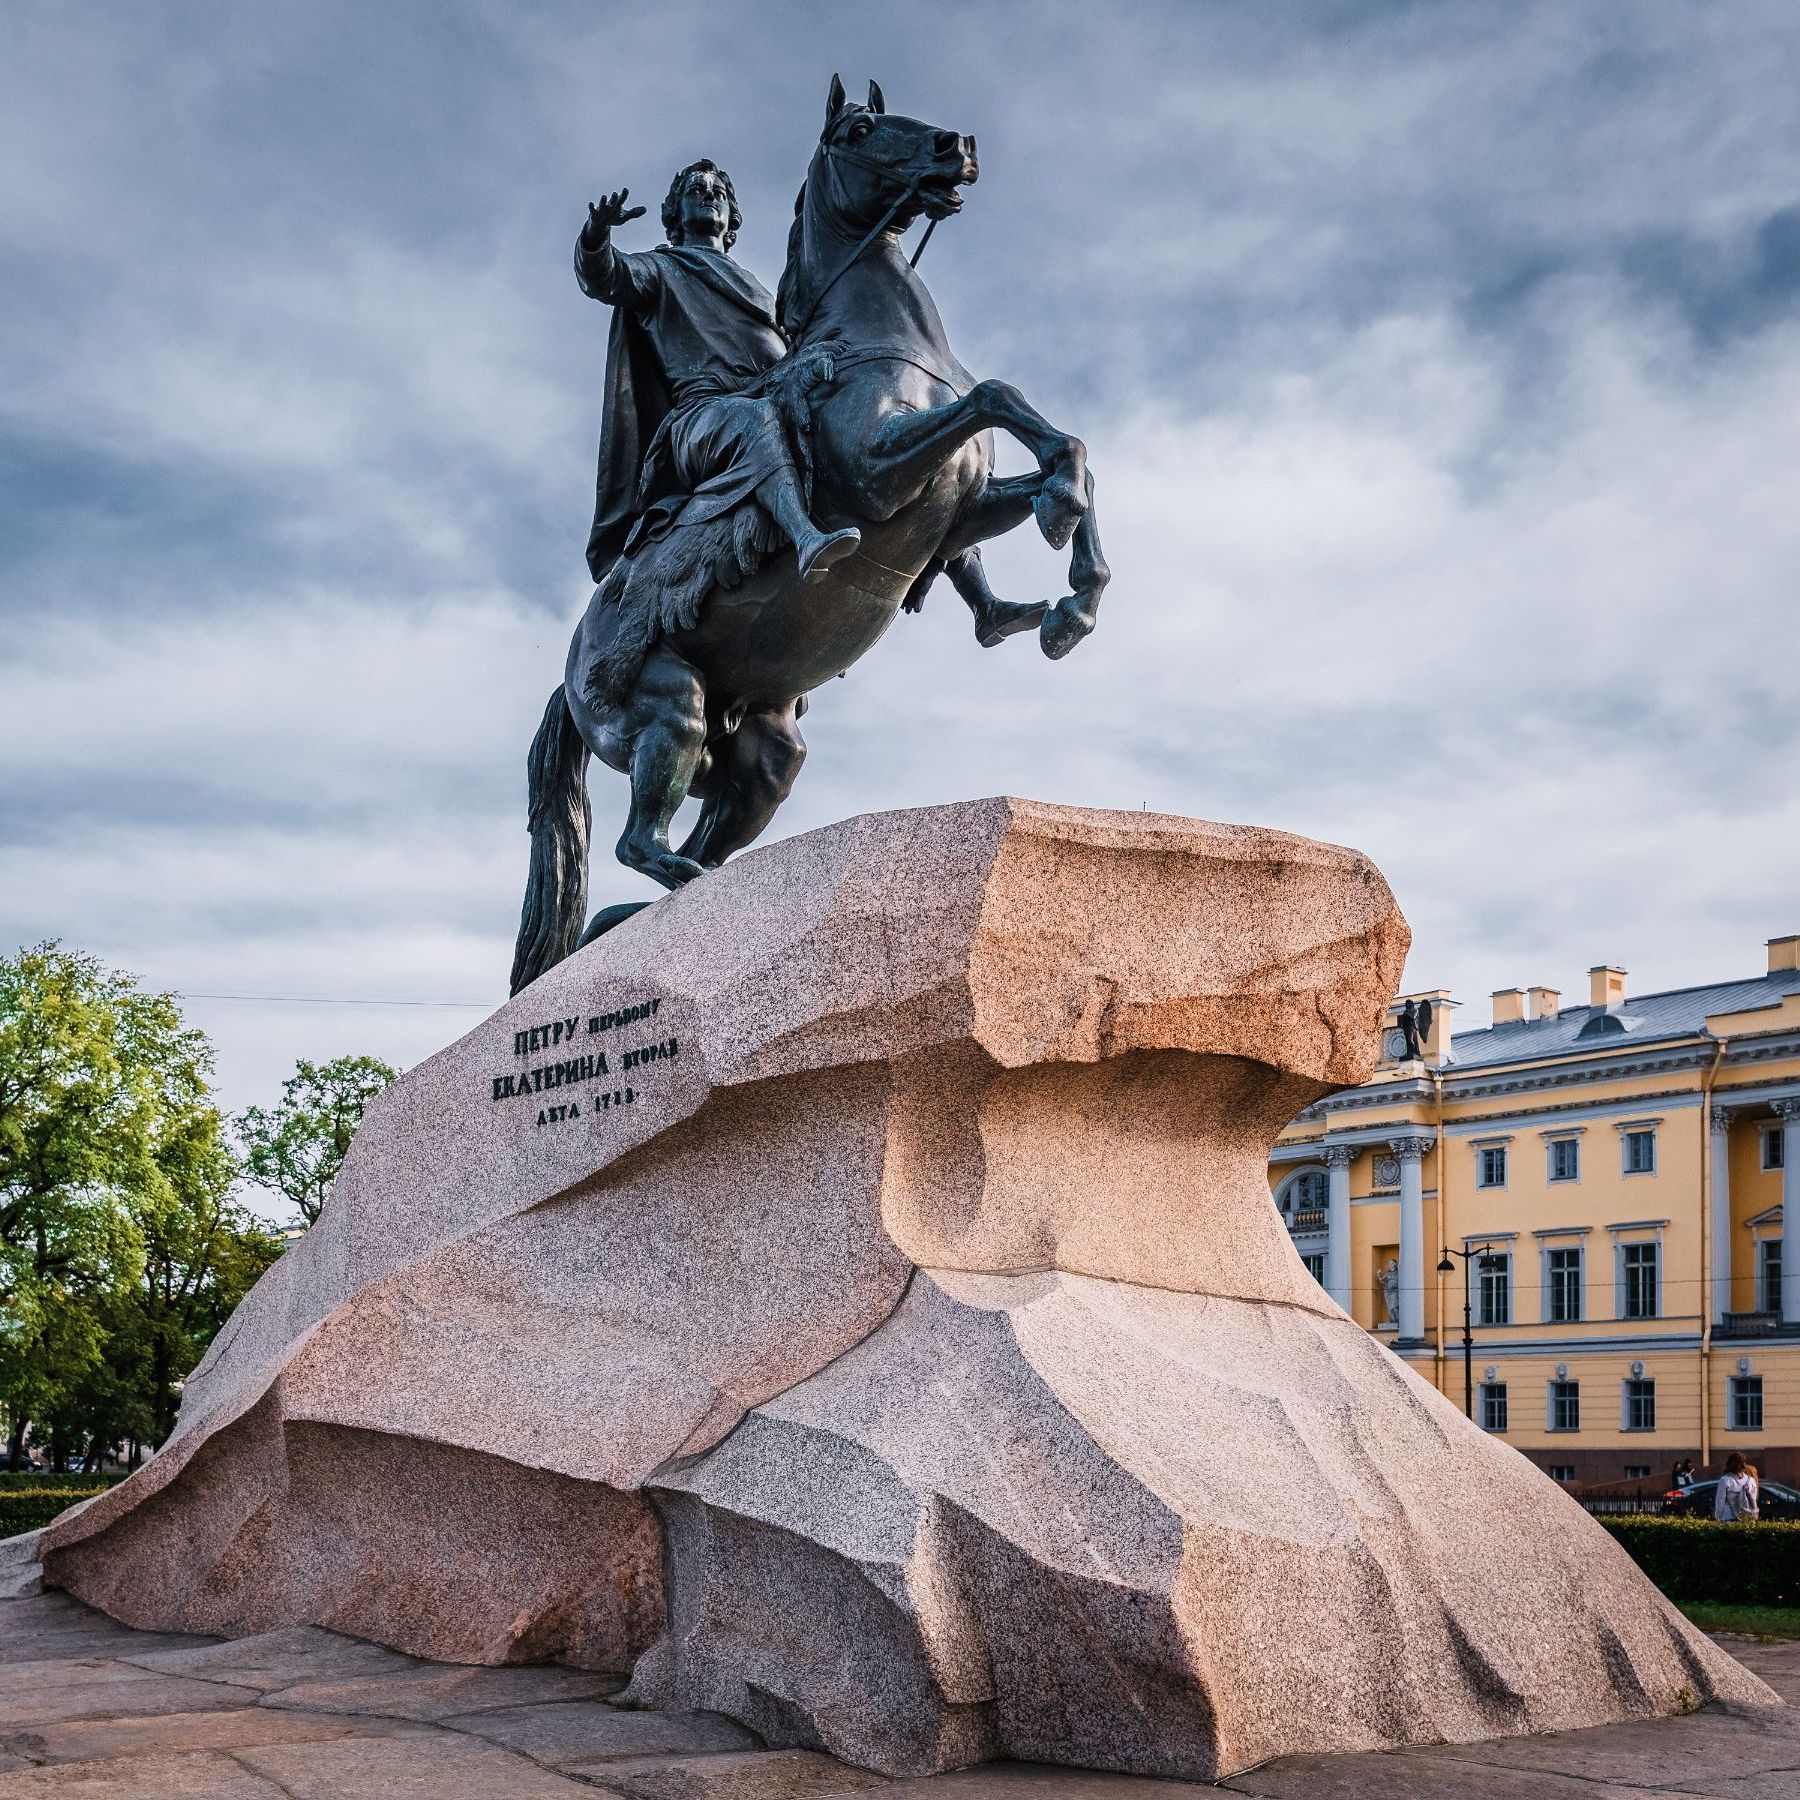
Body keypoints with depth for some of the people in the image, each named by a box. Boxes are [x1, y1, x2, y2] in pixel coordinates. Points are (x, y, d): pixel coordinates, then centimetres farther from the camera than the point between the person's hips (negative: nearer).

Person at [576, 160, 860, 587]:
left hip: (785, 402, 7)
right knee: (757, 418, -40)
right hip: (705, 408, -7)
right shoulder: (660, 269, 24)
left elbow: (797, 348, 36)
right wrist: (596, 234, -19)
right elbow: (603, 278, 3)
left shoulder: (755, 287, 40)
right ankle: (806, 539, -65)